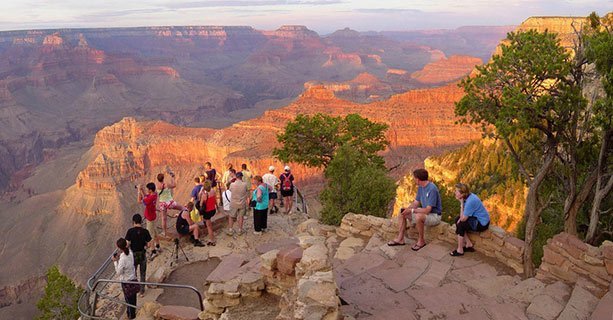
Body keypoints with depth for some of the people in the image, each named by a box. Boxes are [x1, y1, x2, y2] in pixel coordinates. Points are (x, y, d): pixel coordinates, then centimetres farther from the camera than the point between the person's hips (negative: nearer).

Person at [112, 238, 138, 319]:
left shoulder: (123, 258, -31)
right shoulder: (130, 252, -9)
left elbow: (118, 273, -22)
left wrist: (115, 261, -17)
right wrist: (119, 258, -2)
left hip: (126, 281, -7)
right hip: (133, 278, 7)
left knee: (128, 299, 14)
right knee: (133, 298, 24)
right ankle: (133, 311, 43)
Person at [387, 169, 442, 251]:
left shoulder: (432, 189, -27)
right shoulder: (420, 187, 2)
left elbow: (427, 210, -31)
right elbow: (416, 202, 9)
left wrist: (411, 210, -27)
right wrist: (407, 209, -10)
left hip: (434, 215, -9)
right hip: (424, 212, 9)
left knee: (418, 216, -38)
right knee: (401, 213, 3)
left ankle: (421, 240, -16)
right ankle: (400, 239, 5)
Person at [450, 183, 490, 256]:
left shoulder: (470, 201, -29)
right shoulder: (469, 196, 0)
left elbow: (463, 218, -25)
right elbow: (463, 215, 8)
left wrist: (461, 204, -23)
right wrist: (460, 218, -13)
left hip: (482, 224, -10)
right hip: (477, 218, 10)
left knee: (461, 225, -16)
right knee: (457, 219, 10)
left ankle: (460, 250, -3)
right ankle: (469, 244, 12)